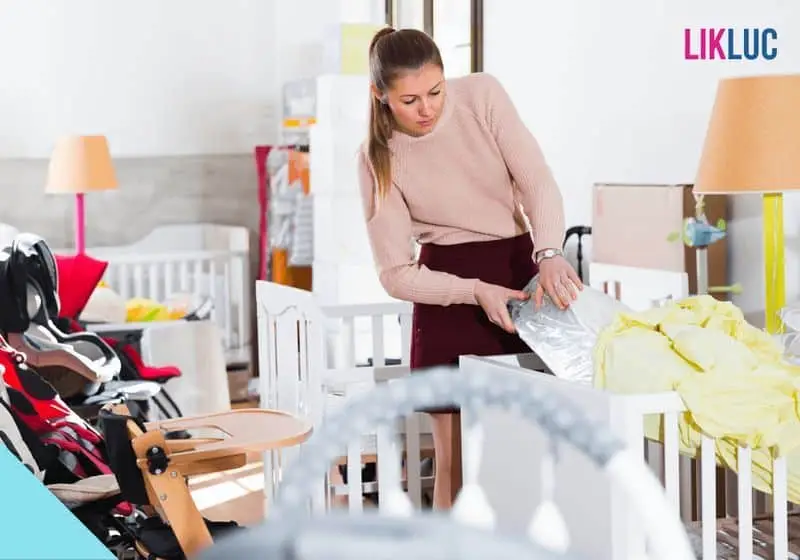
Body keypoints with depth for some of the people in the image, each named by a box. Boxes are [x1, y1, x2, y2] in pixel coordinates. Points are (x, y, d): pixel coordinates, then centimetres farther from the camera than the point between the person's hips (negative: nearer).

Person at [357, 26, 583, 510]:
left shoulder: (481, 94, -7)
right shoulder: (378, 158, -9)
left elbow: (537, 179, -15)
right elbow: (396, 273, -8)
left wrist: (549, 253, -32)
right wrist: (477, 293, -20)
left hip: (521, 273, 2)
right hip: (450, 293, -1)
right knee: (456, 461, -2)